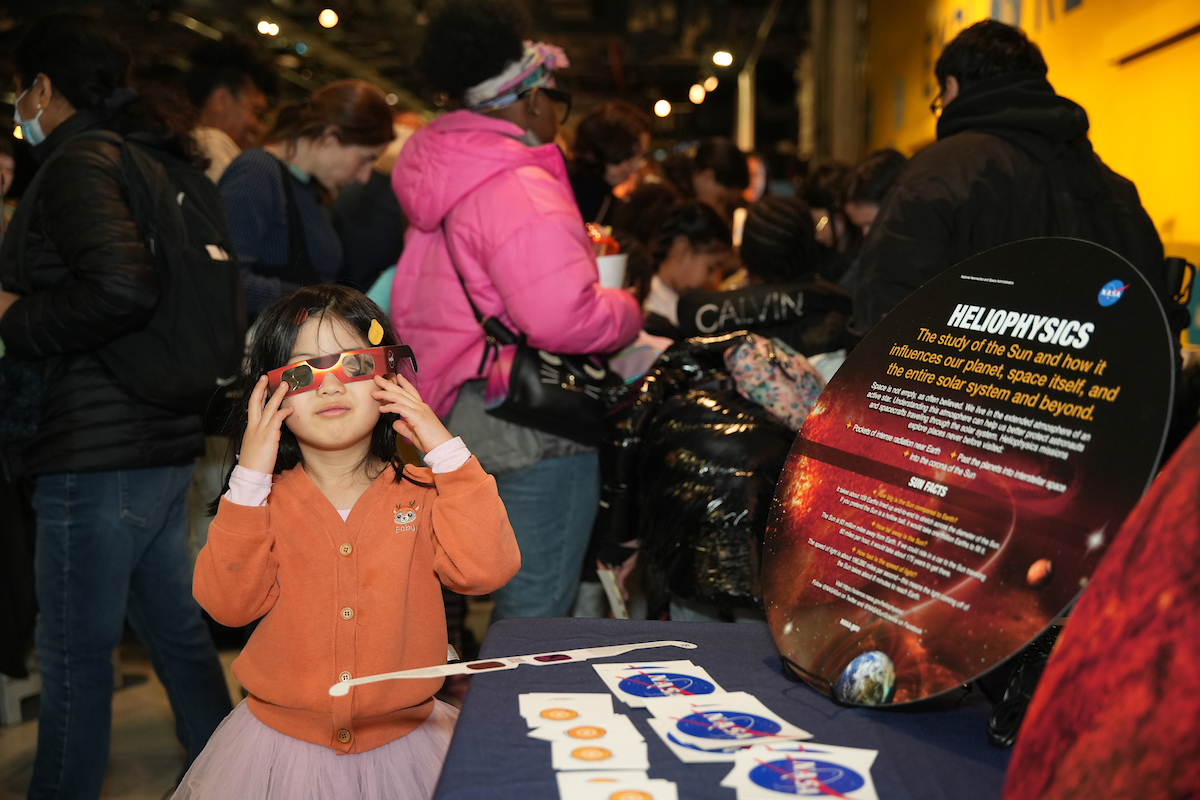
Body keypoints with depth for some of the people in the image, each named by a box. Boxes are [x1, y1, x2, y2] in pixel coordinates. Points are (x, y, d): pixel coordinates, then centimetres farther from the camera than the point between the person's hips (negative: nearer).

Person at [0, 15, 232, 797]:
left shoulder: (78, 163, -11)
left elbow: (124, 289, -26)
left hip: (98, 452, -9)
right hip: (165, 438, 9)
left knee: (75, 655, 3)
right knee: (176, 625, 18)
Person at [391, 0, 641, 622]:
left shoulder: (440, 181, 14)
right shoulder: (520, 187, -18)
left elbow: (409, 304, 20)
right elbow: (562, 319, -29)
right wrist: (628, 312, -11)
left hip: (458, 418, 10)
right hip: (531, 430, -10)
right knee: (535, 615, 0)